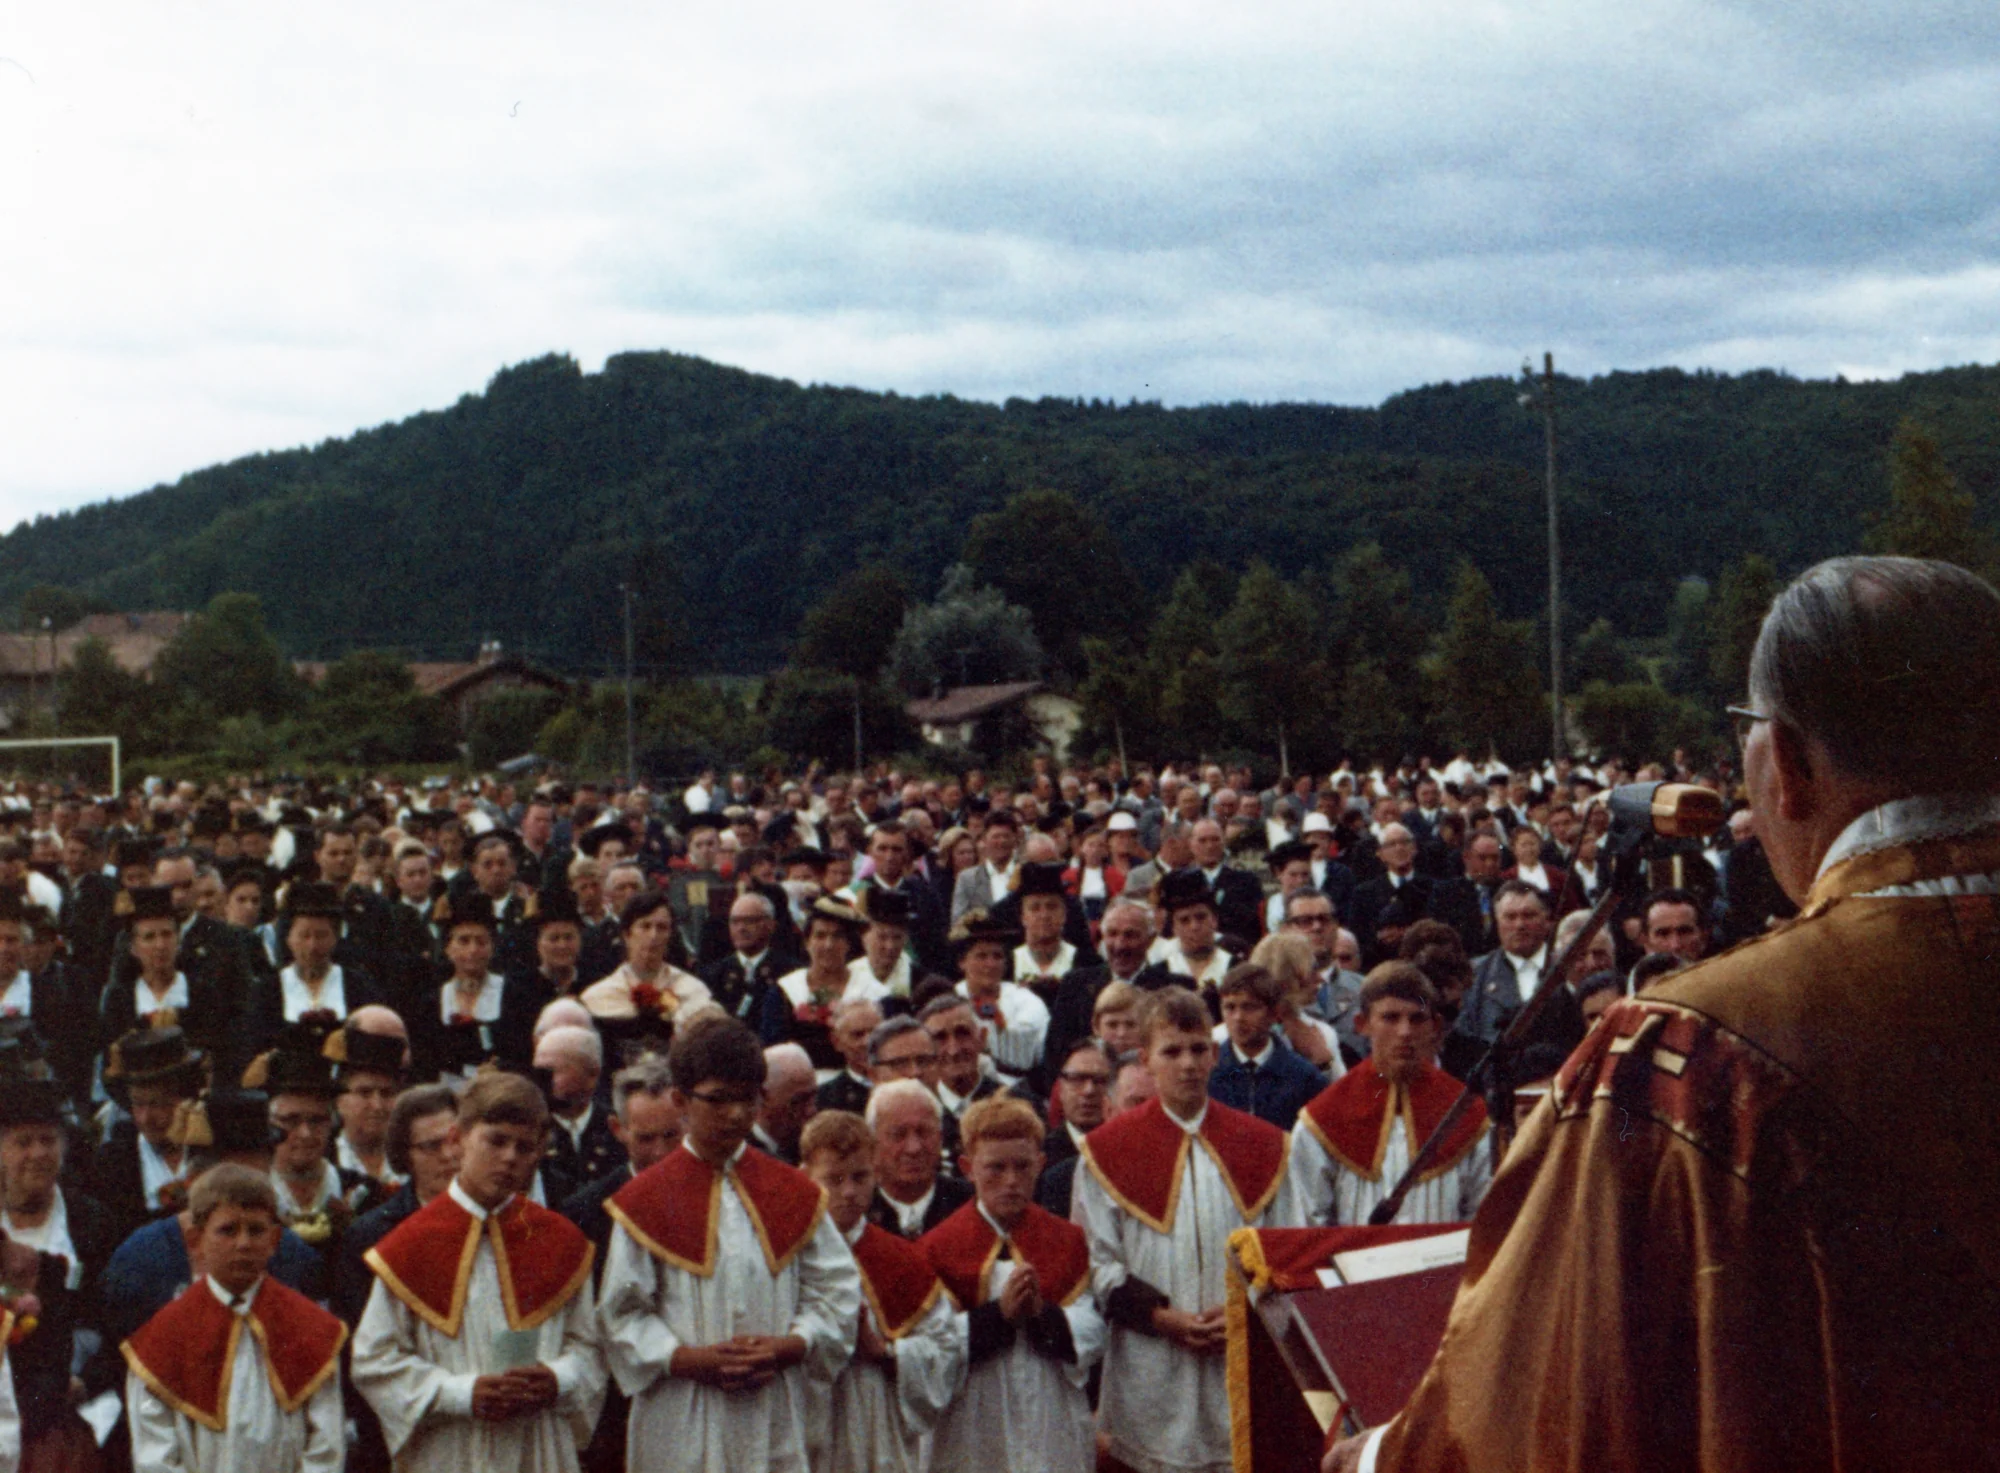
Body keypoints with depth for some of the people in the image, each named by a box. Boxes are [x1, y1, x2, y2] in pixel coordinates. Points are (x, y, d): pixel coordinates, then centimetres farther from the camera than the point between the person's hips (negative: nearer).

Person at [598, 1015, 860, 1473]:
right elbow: (624, 1312, -1)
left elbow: (836, 1293, 8)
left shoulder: (795, 1195, 10)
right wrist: (692, 1360, -14)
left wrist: (788, 1347, -9)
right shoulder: (645, 1201, 1)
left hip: (775, 1422, 2)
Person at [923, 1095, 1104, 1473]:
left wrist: (1042, 1314, -16)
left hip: (1053, 1426, 2)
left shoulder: (1068, 1240, 9)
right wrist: (999, 1313, -18)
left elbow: (1093, 1334, 0)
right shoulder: (941, 1247, 0)